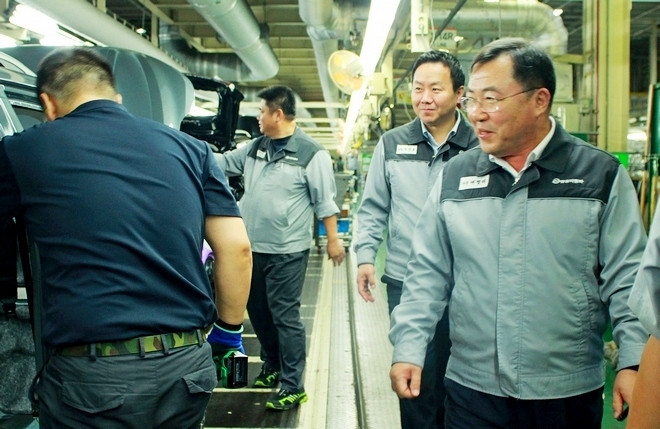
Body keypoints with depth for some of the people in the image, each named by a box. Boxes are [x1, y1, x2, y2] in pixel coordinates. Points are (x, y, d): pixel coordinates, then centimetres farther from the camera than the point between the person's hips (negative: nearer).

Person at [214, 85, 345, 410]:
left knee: (285, 316, -5)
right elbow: (222, 162, 21)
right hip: (253, 247, 8)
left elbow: (325, 201, -8)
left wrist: (333, 239, -7)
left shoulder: (311, 153, -10)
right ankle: (272, 367, 37)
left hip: (287, 252, -7)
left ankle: (293, 386, 6)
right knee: (257, 311, 18)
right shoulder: (254, 147, 9)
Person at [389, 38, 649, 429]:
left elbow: (627, 278, -3)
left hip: (569, 394, -1)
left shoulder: (602, 175, -3)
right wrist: (409, 348, -1)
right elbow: (428, 274, 5)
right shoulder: (454, 176, 3)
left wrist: (635, 362, -11)